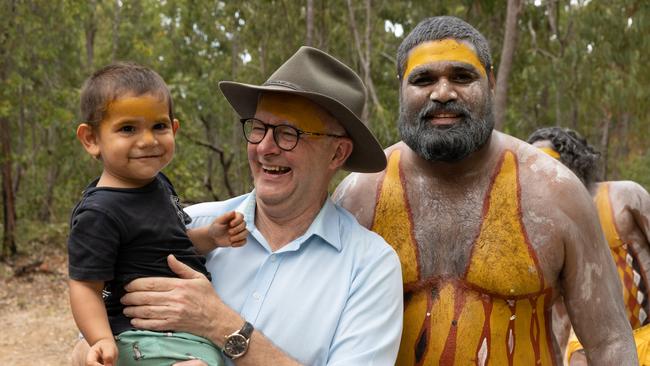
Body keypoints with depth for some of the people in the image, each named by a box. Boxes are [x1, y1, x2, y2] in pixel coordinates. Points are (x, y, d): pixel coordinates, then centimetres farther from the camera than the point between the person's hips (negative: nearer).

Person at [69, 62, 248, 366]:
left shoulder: (157, 183, 7)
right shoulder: (99, 214, -20)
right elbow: (85, 286, -19)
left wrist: (211, 237, 4)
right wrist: (103, 340, -34)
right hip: (149, 341, -9)